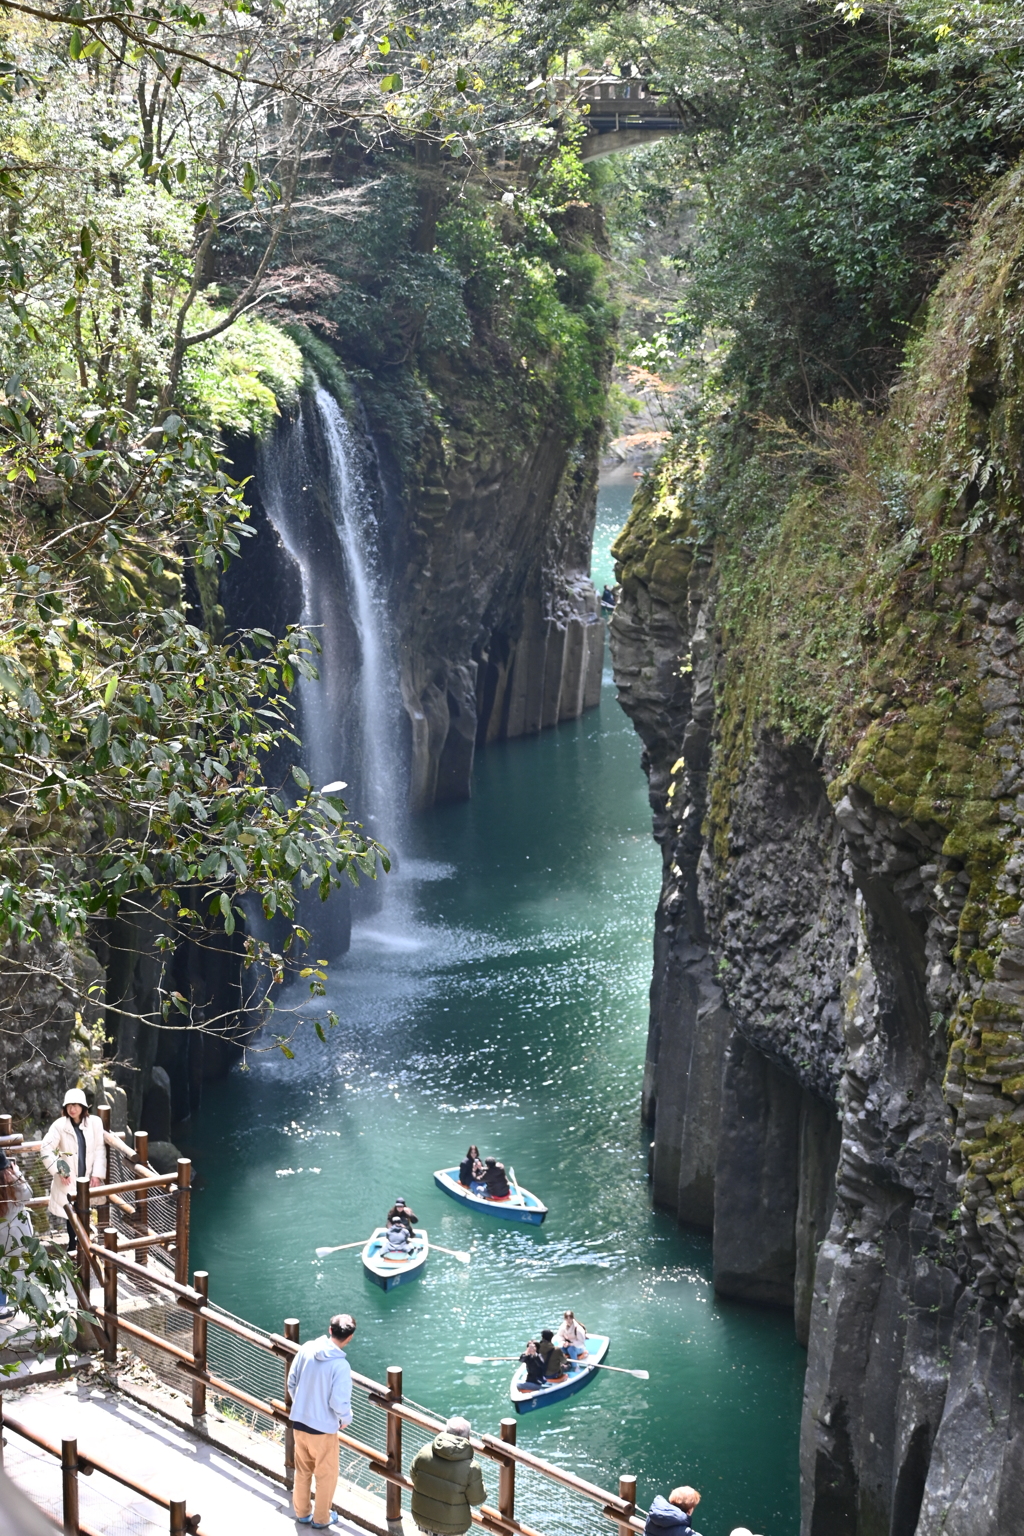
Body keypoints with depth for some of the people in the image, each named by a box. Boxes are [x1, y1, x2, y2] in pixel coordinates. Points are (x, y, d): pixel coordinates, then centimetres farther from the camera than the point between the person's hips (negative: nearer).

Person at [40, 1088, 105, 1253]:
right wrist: (58, 1171, -12)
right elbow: (45, 1148, -8)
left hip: (87, 1176, 1)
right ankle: (72, 1246, 14)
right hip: (68, 1177, -1)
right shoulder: (60, 1125, -10)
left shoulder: (95, 1122, -7)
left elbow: (100, 1149, -2)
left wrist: (97, 1173, -7)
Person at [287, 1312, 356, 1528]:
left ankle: (302, 1512, 40)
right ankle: (321, 1518, 32)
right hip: (323, 1428, -5)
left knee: (302, 1470, 25)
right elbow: (339, 1403, -23)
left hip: (299, 1421, 5)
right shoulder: (340, 1365, -25)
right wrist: (346, 1419, -1)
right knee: (326, 1475, 18)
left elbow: (292, 1382, 1)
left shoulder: (306, 1349, -9)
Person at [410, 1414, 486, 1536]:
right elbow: (477, 1499, -16)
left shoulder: (424, 1452, -19)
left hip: (422, 1515, 3)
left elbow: (413, 1476, -2)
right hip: (451, 1524, -3)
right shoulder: (471, 1468, -29)